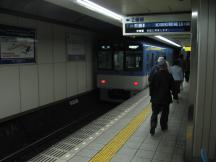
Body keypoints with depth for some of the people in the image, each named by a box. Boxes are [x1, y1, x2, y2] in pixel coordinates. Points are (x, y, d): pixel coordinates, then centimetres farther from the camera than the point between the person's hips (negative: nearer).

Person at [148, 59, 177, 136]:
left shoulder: (154, 74, -8)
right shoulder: (169, 75, -9)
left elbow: (151, 86, -3)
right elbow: (172, 87, -3)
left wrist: (151, 95, 8)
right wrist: (175, 95, 7)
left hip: (155, 98, 1)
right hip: (165, 98, 0)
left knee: (154, 113, 7)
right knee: (165, 112, 18)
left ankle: (152, 129, -3)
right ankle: (164, 126, 30)